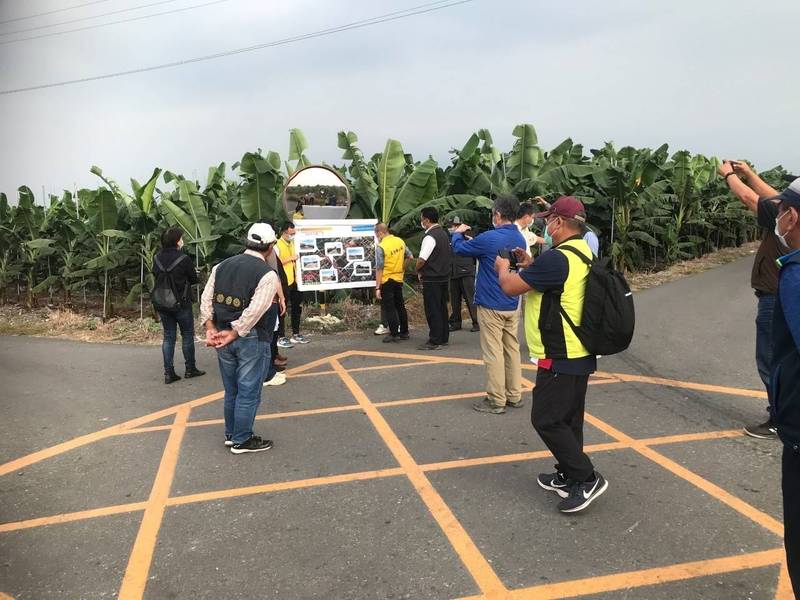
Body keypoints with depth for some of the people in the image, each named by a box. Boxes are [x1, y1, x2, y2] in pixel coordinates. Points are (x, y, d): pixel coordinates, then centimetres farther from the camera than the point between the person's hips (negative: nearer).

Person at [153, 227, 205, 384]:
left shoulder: (157, 258, -2)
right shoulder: (183, 259, -16)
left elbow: (156, 276, 9)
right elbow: (194, 279, -5)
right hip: (182, 303, -4)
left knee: (168, 336, 10)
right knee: (187, 335, 10)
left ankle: (168, 373, 8)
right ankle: (190, 369, 19)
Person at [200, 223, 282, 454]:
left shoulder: (221, 266, 7)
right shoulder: (268, 274, -12)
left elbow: (206, 299, 3)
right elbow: (255, 311, -20)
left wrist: (211, 328, -1)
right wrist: (234, 334, -14)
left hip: (223, 335, 7)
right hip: (251, 339, -6)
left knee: (231, 390, 20)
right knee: (248, 392, 7)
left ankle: (231, 434, 33)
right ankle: (242, 441, 17)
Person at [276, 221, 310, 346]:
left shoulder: (292, 243, 15)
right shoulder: (278, 245, -11)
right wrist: (291, 258, -19)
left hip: (294, 281, 8)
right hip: (284, 283, -8)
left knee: (297, 307, 14)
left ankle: (295, 335, 24)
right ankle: (280, 338, 5)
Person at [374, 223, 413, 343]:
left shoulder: (380, 247, -17)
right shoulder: (400, 241, 2)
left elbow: (379, 269, -18)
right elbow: (410, 257, 7)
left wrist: (377, 287, -16)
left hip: (386, 281, -6)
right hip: (399, 279, 6)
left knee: (389, 308, 2)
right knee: (400, 306, 15)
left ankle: (394, 334, 3)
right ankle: (404, 332, 22)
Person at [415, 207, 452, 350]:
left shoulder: (430, 237, -18)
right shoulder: (444, 233, 12)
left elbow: (421, 259, -23)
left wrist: (418, 271, -5)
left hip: (431, 279, -9)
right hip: (444, 276, 9)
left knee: (432, 310, -3)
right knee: (442, 308, 14)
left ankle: (435, 341, 0)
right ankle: (443, 338, 22)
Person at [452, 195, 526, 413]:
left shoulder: (489, 238, -18)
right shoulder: (520, 238, 7)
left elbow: (459, 248, -3)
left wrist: (458, 233, 17)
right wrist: (474, 239, 16)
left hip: (491, 305, -7)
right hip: (512, 305, 8)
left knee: (493, 353, -1)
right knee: (512, 349, 13)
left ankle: (496, 400, 5)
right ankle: (514, 395, 22)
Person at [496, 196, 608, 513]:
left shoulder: (557, 258, -23)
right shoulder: (583, 254, 9)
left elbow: (511, 287, -17)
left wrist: (503, 268, 3)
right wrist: (531, 265, 15)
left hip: (560, 358, -10)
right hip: (579, 354, 10)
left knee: (546, 419, -1)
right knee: (567, 418, 18)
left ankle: (587, 479, 4)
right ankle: (568, 477, 29)